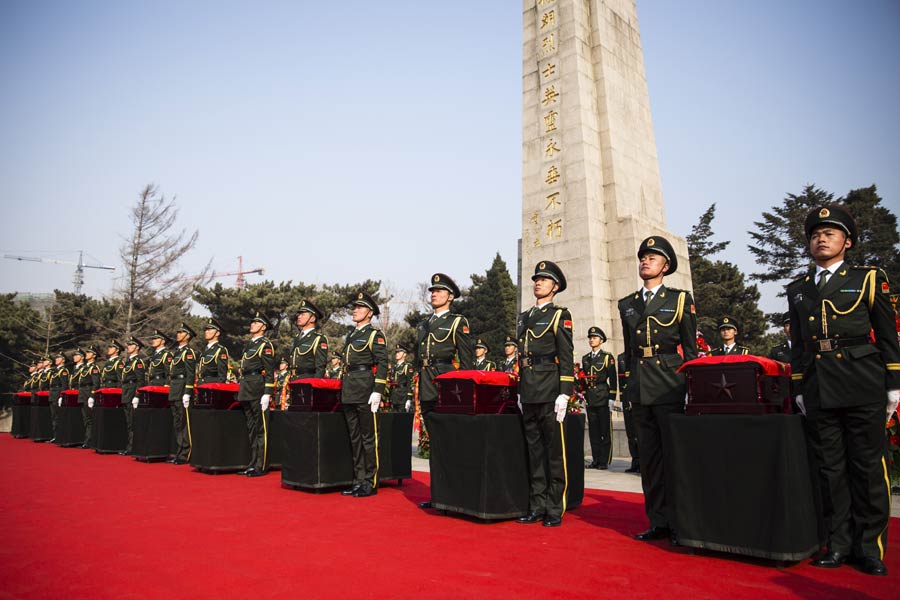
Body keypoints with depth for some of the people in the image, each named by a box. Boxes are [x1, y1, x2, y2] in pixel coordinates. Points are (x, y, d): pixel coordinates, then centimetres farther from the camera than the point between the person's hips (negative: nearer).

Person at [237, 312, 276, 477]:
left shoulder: (265, 345, -6)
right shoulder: (249, 345, 20)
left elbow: (270, 371, -13)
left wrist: (267, 394, -19)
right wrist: (242, 391, 19)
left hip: (258, 389, -9)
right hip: (246, 391, 9)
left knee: (261, 428, -5)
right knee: (251, 428, 12)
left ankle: (262, 466, 0)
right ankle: (253, 464, 20)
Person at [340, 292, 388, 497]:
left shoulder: (375, 335, -3)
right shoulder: (350, 336, 19)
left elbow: (382, 364, -11)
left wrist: (377, 391, -19)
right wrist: (344, 389, 19)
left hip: (365, 391, -8)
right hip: (349, 393, 8)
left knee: (369, 437, -2)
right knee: (354, 438, 11)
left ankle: (370, 482, 5)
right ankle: (358, 480, 19)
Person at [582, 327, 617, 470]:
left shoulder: (608, 357, 1)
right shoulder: (585, 359, 15)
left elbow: (613, 379, -3)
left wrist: (612, 398, -9)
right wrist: (583, 397, 11)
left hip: (603, 398, -5)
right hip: (590, 399, 5)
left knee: (605, 431, 0)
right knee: (593, 431, 7)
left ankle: (605, 461, 5)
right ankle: (596, 460, 13)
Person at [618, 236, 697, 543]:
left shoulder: (680, 299, 4)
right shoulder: (627, 305, 15)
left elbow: (690, 349, 1)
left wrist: (691, 389, -4)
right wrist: (630, 387, 12)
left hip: (670, 387, -4)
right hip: (640, 388, 4)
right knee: (649, 457, 8)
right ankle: (658, 521, 18)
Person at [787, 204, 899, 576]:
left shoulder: (868, 279, 7)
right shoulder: (797, 290, 15)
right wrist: (798, 389, 11)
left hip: (863, 385, -3)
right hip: (817, 388, 3)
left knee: (867, 465, 2)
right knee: (830, 467, 7)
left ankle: (869, 546, 14)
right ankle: (839, 543, 17)